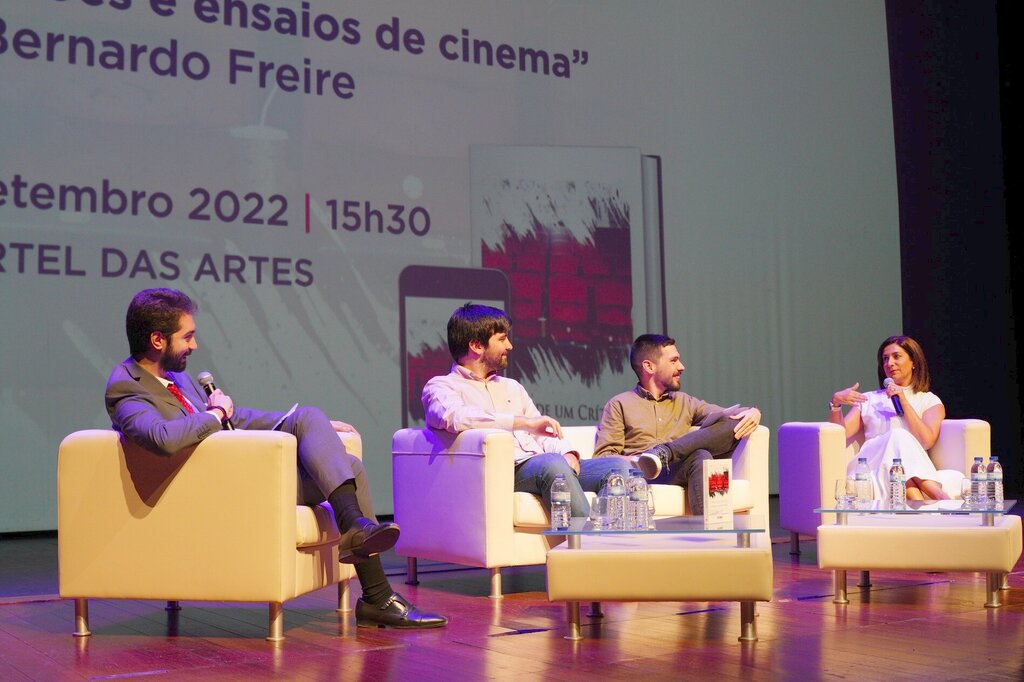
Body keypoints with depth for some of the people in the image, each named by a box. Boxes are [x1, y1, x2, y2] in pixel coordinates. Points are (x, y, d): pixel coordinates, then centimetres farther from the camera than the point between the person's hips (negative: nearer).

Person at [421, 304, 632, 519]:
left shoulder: (512, 387, 31)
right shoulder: (440, 387, 7)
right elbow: (453, 417, -17)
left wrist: (566, 452, 0)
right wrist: (526, 422, -19)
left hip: (539, 467, 7)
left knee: (617, 465, -16)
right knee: (551, 463, -38)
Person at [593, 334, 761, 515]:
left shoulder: (685, 402, 30)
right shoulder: (619, 405, 15)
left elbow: (727, 415, 19)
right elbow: (603, 455, 4)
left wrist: (752, 412, -5)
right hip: (640, 476, -4)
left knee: (734, 423, -18)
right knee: (700, 456, -34)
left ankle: (663, 453, -32)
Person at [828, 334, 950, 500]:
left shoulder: (930, 401, 20)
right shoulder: (869, 399, 27)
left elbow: (926, 441, 0)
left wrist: (904, 402, 0)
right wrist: (836, 403, -7)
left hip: (913, 472, -1)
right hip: (872, 466, 1)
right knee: (898, 436, -32)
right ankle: (938, 496, -49)